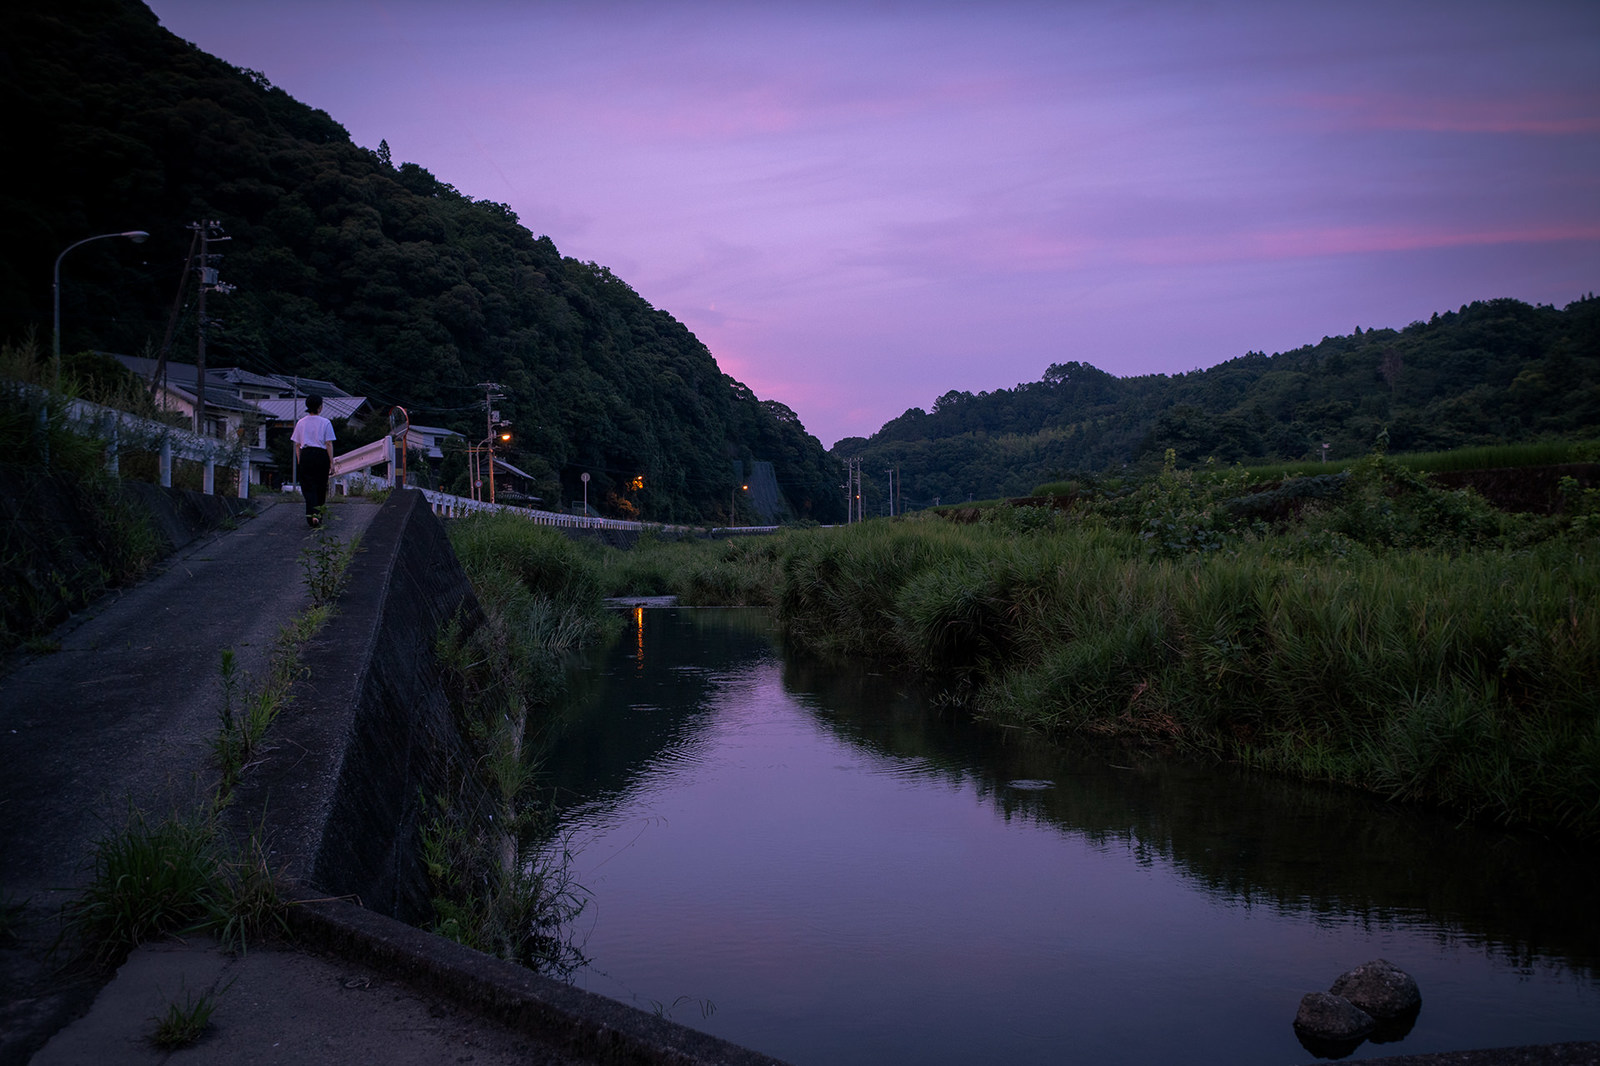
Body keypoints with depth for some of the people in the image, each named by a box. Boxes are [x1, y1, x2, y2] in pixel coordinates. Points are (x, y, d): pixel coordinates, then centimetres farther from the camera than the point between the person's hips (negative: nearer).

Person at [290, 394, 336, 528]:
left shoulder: (301, 423, 6)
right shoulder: (325, 423, -3)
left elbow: (297, 444, 8)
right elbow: (329, 444, -5)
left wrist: (300, 460, 17)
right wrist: (331, 462, -2)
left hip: (306, 454, 1)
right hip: (321, 455, -1)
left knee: (308, 487, -1)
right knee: (320, 487, 10)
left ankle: (312, 514, -18)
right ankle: (319, 514, 18)